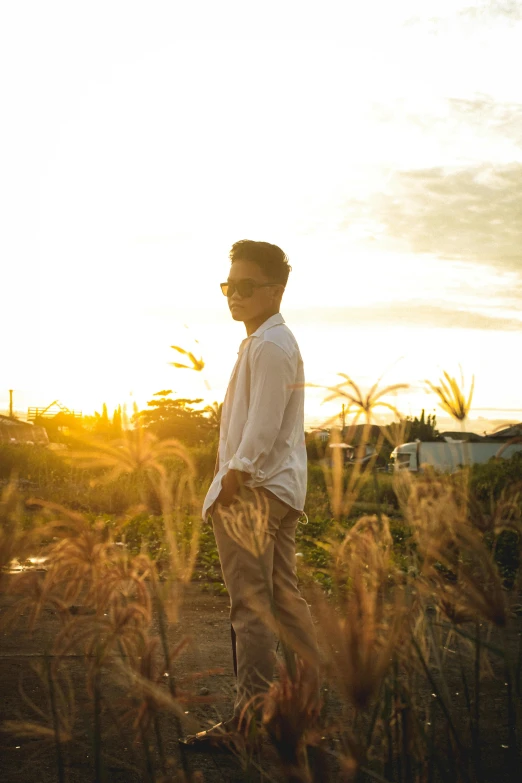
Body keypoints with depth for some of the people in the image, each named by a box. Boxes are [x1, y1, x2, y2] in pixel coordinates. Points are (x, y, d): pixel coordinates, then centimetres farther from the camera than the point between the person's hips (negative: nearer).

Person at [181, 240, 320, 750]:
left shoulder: (268, 345, -13)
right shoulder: (275, 341, 20)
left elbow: (262, 425, -21)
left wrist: (233, 480, -19)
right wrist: (234, 475, 20)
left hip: (255, 490, -11)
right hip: (280, 488, 11)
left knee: (250, 602, -8)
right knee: (283, 598, 15)